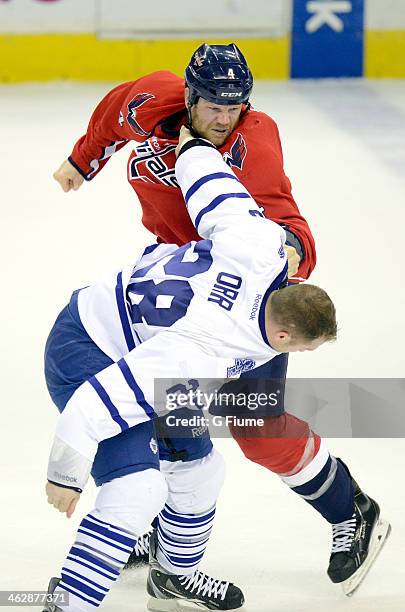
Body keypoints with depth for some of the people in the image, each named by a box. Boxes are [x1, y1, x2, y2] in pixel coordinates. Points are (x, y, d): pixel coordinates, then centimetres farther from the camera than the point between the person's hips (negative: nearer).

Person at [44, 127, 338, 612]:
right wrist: (66, 473, -25)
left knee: (197, 470, 16)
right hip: (82, 353, -9)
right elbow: (100, 401, -36)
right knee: (139, 487, -23)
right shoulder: (204, 355, -37)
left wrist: (192, 147, 20)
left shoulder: (261, 245, -19)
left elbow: (215, 190, -2)